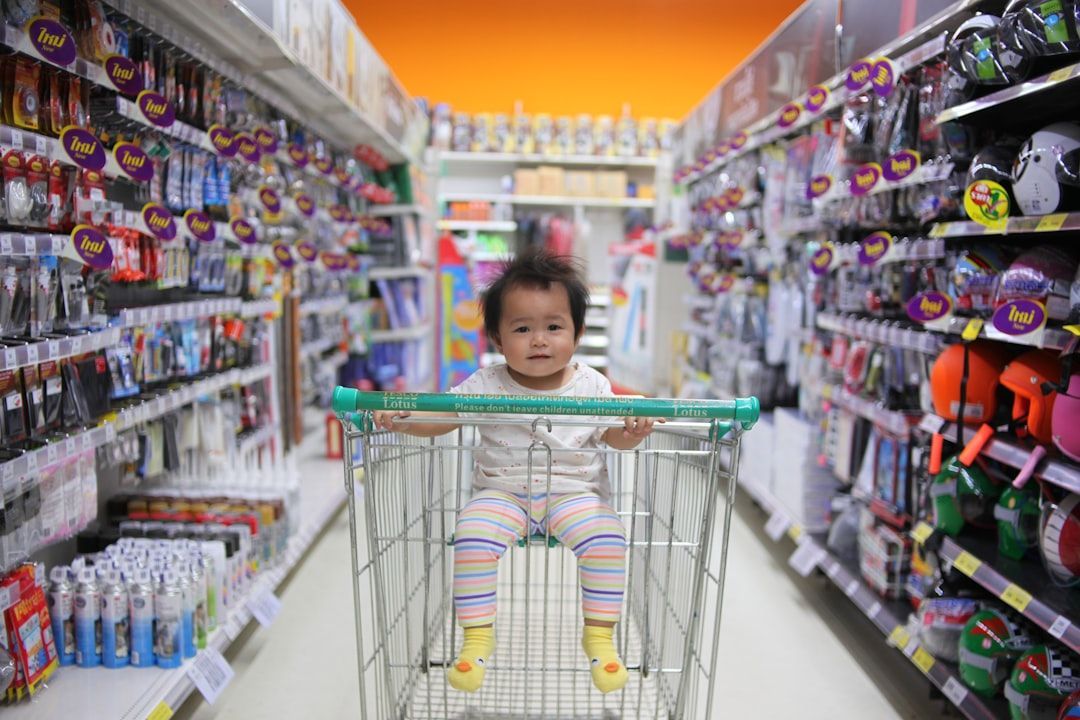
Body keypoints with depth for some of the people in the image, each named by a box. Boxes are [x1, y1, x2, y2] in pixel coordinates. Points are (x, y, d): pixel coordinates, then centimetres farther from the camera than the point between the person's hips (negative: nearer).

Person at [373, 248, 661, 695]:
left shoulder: (590, 385, 0)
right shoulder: (488, 385, -2)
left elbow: (616, 437, 3)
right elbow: (438, 417, -4)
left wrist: (634, 429, -21)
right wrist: (401, 416, -24)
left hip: (574, 492, 0)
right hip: (502, 493, 0)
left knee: (607, 537, -26)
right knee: (472, 535, -27)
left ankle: (599, 635, -5)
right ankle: (477, 637, -8)